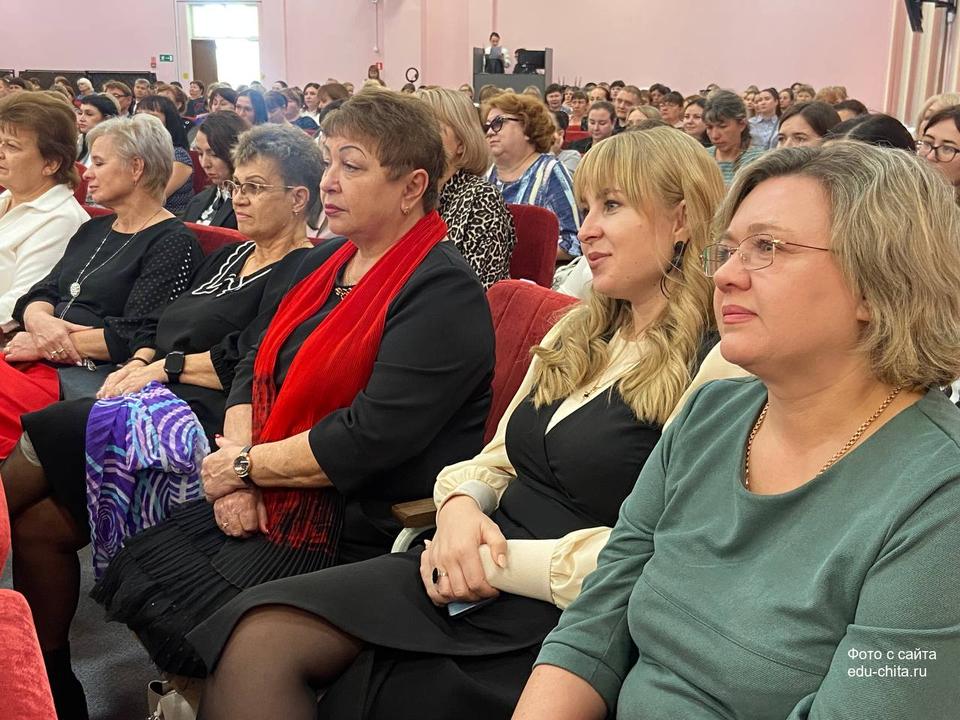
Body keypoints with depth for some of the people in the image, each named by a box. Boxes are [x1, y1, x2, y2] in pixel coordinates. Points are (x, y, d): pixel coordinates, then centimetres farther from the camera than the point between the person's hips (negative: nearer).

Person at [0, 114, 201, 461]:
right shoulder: (93, 230, 23)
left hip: (94, 378, -8)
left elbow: (135, 337, -14)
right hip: (40, 364, 8)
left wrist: (53, 345, -10)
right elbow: (39, 294, 17)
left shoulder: (173, 243, -5)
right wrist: (39, 321, -7)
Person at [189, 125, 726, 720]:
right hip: (471, 574, 6)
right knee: (257, 638, -14)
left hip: (556, 616, -6)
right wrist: (461, 504, -4)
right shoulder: (576, 333, 16)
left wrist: (499, 559, -14)